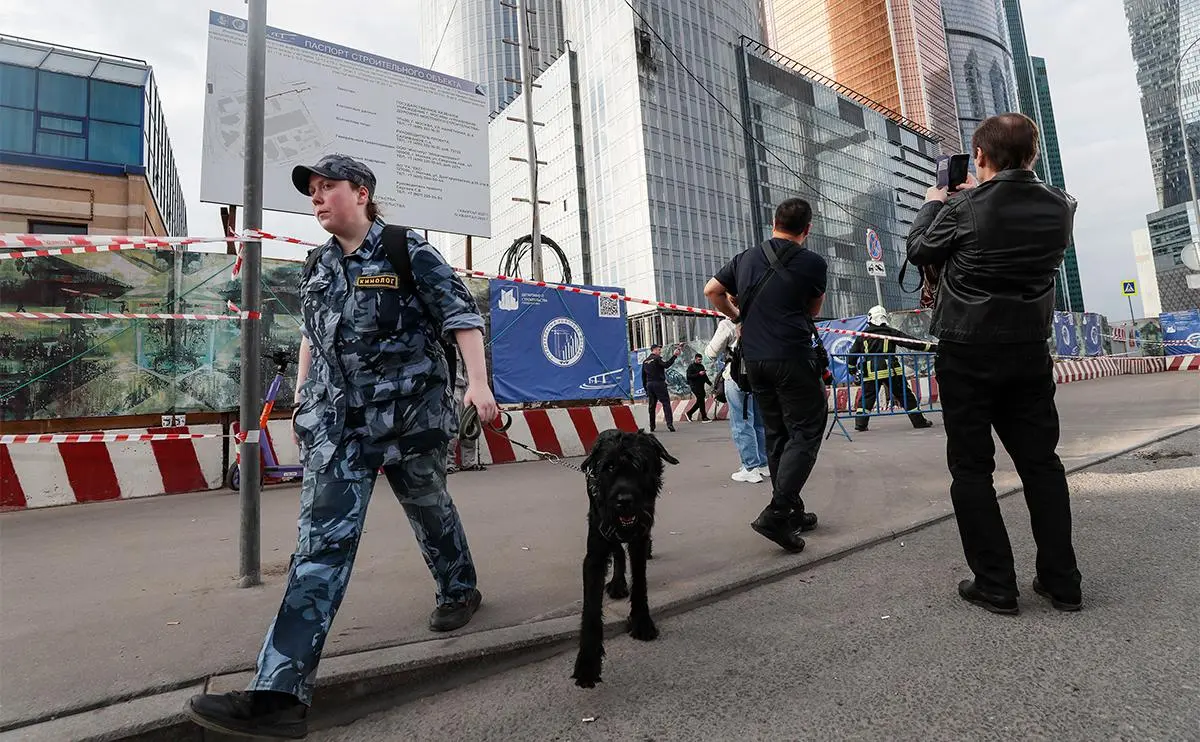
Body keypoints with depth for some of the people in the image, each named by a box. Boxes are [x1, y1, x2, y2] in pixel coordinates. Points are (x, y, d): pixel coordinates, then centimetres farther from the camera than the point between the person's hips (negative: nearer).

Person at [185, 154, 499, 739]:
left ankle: (459, 591, 44)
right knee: (321, 541, -3)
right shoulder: (318, 266, 14)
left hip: (409, 415, -4)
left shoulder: (409, 251, -3)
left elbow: (460, 315, -7)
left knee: (429, 508, 15)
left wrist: (477, 383, -17)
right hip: (336, 421, 4)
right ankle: (281, 694, -2)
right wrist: (301, 401, 22)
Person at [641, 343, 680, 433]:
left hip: (649, 385, 7)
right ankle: (670, 424, -19)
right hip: (659, 384, -7)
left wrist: (645, 388, 22)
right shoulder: (657, 358, -5)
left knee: (652, 405, 11)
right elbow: (666, 365, -21)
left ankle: (652, 426, 12)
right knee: (666, 403, -7)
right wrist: (674, 356, -18)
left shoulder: (645, 361, 16)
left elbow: (643, 377, 18)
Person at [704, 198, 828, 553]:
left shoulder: (746, 257, 10)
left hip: (753, 357, 6)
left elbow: (712, 290, 14)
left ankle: (793, 512, 20)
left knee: (777, 434, 13)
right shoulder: (813, 262, -2)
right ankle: (776, 513, -12)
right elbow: (814, 310, 11)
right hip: (793, 356, -6)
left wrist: (736, 315, 26)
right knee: (805, 432, -1)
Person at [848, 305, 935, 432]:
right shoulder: (891, 332, 5)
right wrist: (930, 347, 7)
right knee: (905, 395, 7)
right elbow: (911, 342, 2)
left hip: (870, 373, 2)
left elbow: (853, 354, 12)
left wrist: (852, 368, 24)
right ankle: (919, 421, 11)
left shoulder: (862, 336, 11)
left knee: (866, 397, 10)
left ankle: (860, 424, 1)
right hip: (890, 370, -2)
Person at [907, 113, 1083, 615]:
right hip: (1030, 352, 5)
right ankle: (1061, 581, 19)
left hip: (968, 354, -4)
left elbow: (920, 251, 3)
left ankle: (995, 585, 7)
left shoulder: (965, 208, -12)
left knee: (971, 468, 3)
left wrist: (933, 205, 20)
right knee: (1040, 462, 13)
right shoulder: (1060, 207, 3)